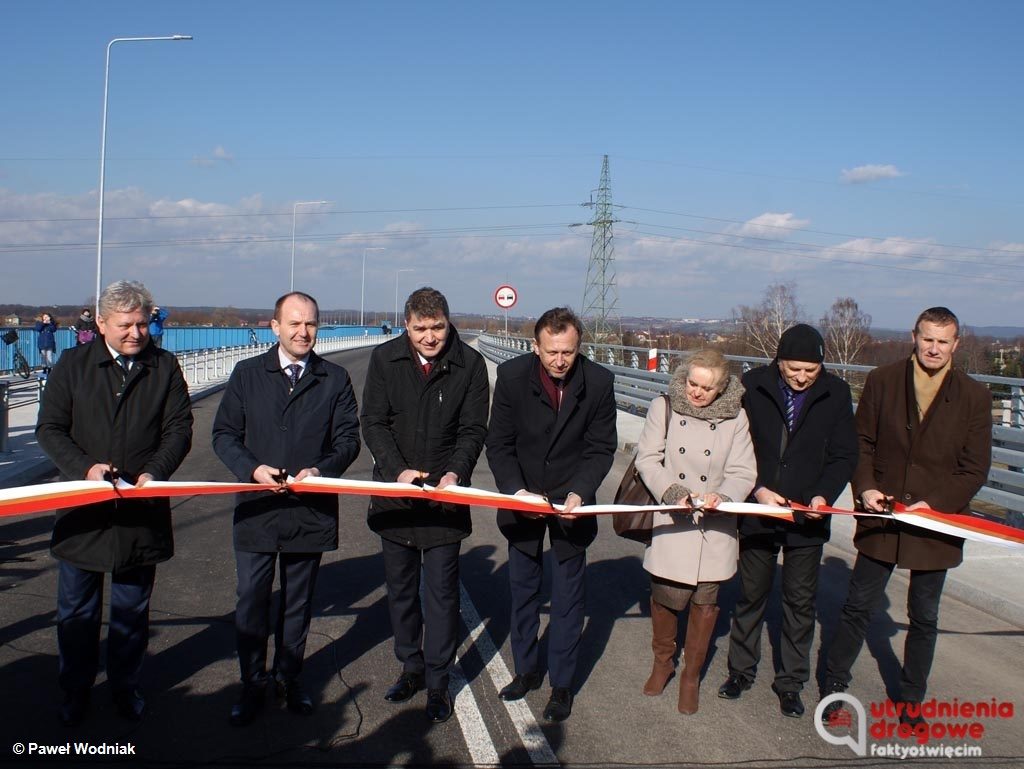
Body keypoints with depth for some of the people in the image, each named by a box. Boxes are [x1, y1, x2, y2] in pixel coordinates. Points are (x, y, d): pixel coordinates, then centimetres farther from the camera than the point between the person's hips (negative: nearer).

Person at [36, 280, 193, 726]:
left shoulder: (165, 368, 1)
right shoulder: (73, 365, 0)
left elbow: (179, 429, -1)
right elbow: (49, 429, -1)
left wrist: (155, 472, -18)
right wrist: (84, 467, -17)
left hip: (142, 510, 0)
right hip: (83, 509, 0)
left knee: (132, 610, 13)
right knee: (77, 609, 11)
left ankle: (126, 686, 30)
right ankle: (75, 690, 28)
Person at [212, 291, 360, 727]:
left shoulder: (335, 379, 4)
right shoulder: (247, 375, 3)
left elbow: (348, 438, 3)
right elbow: (224, 434, 3)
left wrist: (322, 469, -16)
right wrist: (252, 468, -15)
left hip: (311, 509, 1)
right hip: (256, 508, 0)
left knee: (298, 601, 13)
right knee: (251, 601, 5)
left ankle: (288, 677, 30)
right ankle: (252, 685, 21)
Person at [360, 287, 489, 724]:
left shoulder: (470, 364, -5)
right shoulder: (385, 359, -2)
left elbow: (473, 429, -5)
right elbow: (373, 422, -3)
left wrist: (455, 473, -22)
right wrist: (398, 470, -17)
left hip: (445, 495, -2)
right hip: (395, 492, 2)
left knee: (441, 591, 1)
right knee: (400, 587, 14)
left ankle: (438, 683, 14)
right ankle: (411, 668, 31)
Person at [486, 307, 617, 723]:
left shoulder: (599, 382, -15)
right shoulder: (512, 374, -15)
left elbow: (601, 449, -8)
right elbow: (499, 443, -9)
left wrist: (580, 492, -23)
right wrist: (515, 489, -23)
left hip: (571, 502, -1)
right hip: (523, 498, 1)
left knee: (568, 597, 5)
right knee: (522, 590, 14)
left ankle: (562, 683, 21)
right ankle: (527, 669, 33)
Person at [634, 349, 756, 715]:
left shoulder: (735, 417, -3)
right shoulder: (663, 409, -4)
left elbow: (743, 472, -3)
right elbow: (648, 458, -5)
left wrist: (722, 496, -23)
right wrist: (673, 492, -21)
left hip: (714, 527, 1)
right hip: (671, 521, -1)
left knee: (705, 600, 8)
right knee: (666, 595, 4)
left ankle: (691, 676, 28)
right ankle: (662, 662, 33)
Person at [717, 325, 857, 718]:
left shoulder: (836, 394, -6)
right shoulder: (752, 386, -10)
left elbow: (844, 456, -1)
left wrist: (823, 495, -17)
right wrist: (757, 490, -17)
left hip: (807, 519, 1)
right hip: (758, 512, 0)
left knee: (800, 602, 11)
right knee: (751, 595, 15)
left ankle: (790, 681, 26)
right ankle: (741, 670, 32)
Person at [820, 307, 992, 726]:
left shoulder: (974, 396, -5)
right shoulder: (882, 381, -2)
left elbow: (975, 469, -3)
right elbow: (861, 442, 3)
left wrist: (935, 503, -15)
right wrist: (865, 487, -12)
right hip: (881, 518, 0)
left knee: (924, 617, 15)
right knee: (858, 606, 10)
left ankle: (912, 699, 32)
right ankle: (833, 685, 26)